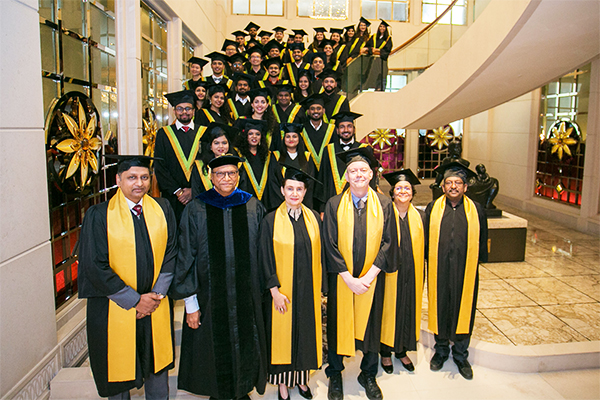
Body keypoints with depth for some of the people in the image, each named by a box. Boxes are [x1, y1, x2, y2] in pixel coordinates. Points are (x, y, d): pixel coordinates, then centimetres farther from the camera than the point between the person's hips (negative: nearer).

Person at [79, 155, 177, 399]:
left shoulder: (162, 210, -1)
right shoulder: (99, 216, -10)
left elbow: (170, 255, 2)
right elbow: (96, 267, -13)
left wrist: (157, 294, -8)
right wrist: (135, 300, -13)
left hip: (156, 306, 3)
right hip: (115, 309, -3)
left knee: (157, 362, 17)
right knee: (119, 368, 13)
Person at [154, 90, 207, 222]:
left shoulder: (204, 133, 8)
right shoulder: (163, 134, 8)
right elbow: (160, 167, 3)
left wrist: (194, 190, -9)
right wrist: (177, 191, -8)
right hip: (172, 197, 0)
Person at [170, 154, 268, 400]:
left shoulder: (253, 207, -1)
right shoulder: (197, 210, -5)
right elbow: (186, 257, -4)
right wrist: (190, 304, -5)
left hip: (246, 294, 1)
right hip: (210, 294, -1)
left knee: (245, 342, 13)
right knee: (215, 347, 11)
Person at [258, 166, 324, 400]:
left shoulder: (313, 218, 1)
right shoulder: (271, 221, -8)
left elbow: (318, 253, 6)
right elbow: (266, 258, -7)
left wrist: (318, 287, 4)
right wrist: (274, 290, -12)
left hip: (308, 290, 3)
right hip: (283, 291, -3)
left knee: (306, 332, 14)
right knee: (283, 334, 8)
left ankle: (302, 377, 33)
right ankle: (282, 381, 27)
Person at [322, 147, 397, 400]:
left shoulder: (384, 204, -2)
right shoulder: (334, 204, -5)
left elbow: (388, 243, -4)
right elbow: (330, 244, -7)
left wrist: (368, 277, -13)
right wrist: (349, 278, -13)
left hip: (372, 278, 1)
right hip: (341, 279, -1)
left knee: (370, 325, 13)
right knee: (339, 325, 10)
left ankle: (368, 375, 35)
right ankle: (335, 375, 32)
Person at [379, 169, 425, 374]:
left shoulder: (419, 216, 4)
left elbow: (423, 247, 9)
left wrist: (421, 276, 7)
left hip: (411, 274, 4)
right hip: (390, 273, -4)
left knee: (409, 309, 14)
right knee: (389, 309, 7)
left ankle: (402, 351, 33)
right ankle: (385, 352, 26)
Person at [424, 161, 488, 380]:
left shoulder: (475, 210, 1)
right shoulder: (433, 208, 1)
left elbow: (482, 241, 7)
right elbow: (425, 239, 5)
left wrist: (477, 261, 3)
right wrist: (430, 261, 1)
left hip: (465, 271, 0)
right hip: (439, 270, 0)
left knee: (463, 310, 10)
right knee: (440, 308, 12)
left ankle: (460, 355, 30)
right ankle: (441, 350, 33)